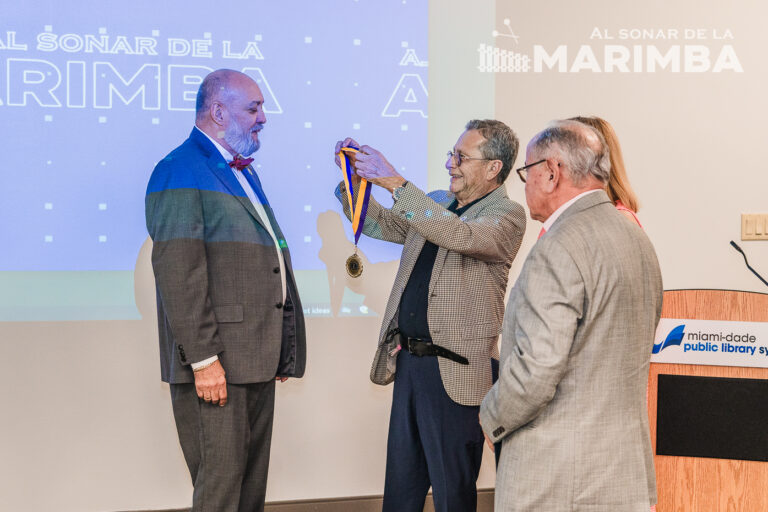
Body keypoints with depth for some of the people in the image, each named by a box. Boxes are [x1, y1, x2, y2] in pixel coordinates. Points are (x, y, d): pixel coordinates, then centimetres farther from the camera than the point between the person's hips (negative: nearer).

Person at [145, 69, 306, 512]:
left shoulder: (243, 173, 20)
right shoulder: (182, 171, -10)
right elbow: (178, 272, -18)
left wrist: (281, 352, 19)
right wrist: (203, 358, -23)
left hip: (256, 361, 9)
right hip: (216, 365, -9)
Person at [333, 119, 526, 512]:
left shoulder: (507, 215, -8)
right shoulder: (435, 204, 15)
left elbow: (459, 234, -27)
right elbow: (378, 223, 25)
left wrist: (395, 183, -27)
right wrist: (355, 179, 7)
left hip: (453, 372, -7)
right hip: (408, 361, 7)